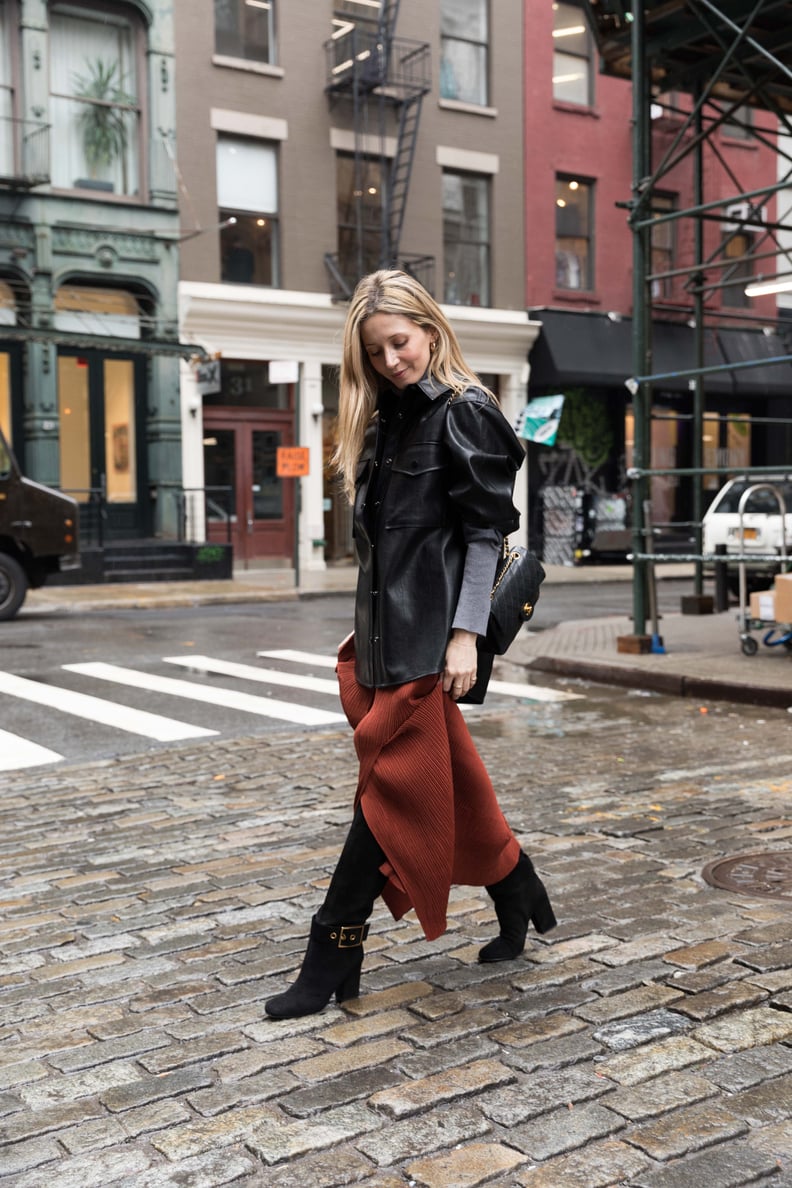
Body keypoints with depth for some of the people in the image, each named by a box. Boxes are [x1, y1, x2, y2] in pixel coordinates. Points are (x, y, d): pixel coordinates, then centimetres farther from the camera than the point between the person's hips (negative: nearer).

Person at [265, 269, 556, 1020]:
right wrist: (366, 624, 16)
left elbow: (485, 533, -12)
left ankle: (332, 962, 3)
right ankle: (518, 902, 31)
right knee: (447, 781, 13)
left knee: (390, 786, -4)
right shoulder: (386, 418, 15)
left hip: (429, 635, -8)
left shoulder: (464, 414, -8)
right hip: (384, 630, 8)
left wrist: (466, 634, -18)